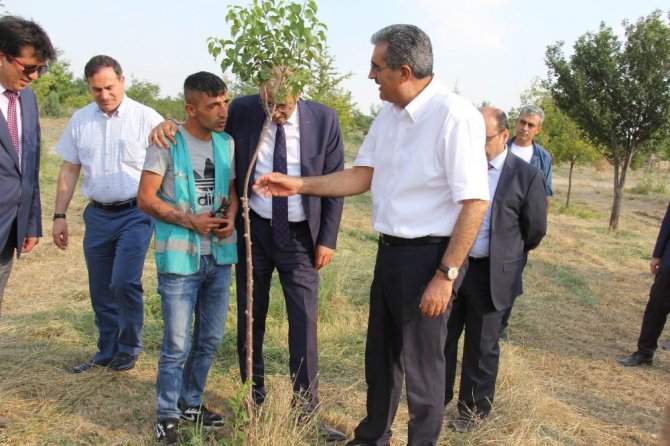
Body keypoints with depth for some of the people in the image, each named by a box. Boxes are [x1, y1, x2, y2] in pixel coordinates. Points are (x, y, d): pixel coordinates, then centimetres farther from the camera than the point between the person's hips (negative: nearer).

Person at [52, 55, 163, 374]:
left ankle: (129, 349, 13)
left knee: (125, 283, -11)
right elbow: (69, 171, 10)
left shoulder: (147, 119, -7)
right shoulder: (80, 120, 6)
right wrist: (59, 215, 8)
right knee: (100, 290, 11)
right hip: (97, 214, 4)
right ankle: (107, 351, 30)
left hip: (135, 213, -4)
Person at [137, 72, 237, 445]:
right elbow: (146, 198, -11)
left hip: (219, 256, 6)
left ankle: (191, 402, 34)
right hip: (181, 258, -5)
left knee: (210, 339, 15)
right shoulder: (168, 144, -11)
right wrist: (191, 221, -18)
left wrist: (230, 219, -6)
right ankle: (168, 415, 21)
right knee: (177, 345, 2)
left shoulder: (227, 143, 5)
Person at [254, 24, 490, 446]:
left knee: (422, 364, 7)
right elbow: (362, 176, 12)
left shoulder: (455, 116, -21)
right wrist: (299, 185, 5)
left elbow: (475, 202, -22)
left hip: (428, 256, -8)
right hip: (389, 250, 8)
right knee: (381, 355, 22)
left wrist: (446, 275, -21)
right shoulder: (389, 114, 6)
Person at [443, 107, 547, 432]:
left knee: (482, 346, 11)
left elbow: (535, 230, 0)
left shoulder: (527, 176, -8)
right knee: (442, 336, 15)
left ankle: (474, 408, 29)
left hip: (491, 274, -3)